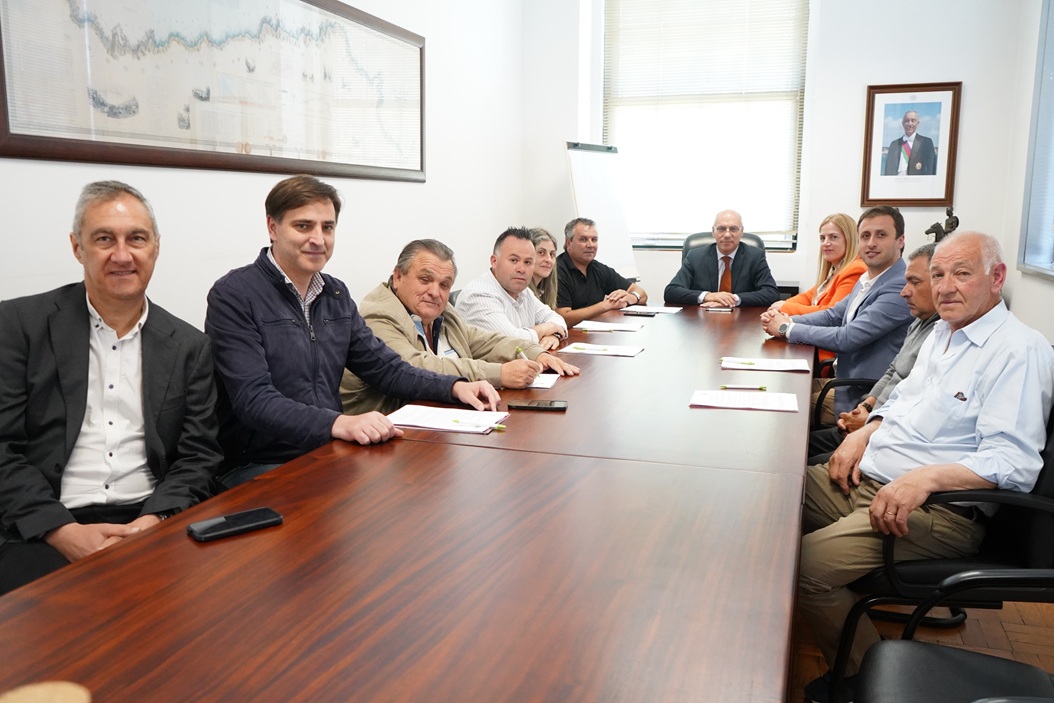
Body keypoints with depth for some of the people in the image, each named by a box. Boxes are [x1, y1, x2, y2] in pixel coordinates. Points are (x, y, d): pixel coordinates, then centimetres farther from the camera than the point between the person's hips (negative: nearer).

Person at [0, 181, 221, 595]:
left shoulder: (189, 347, 9)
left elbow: (198, 456, 6)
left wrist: (153, 522, -11)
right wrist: (66, 532, -14)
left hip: (152, 525, 2)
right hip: (45, 534, -2)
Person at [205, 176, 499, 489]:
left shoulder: (336, 294, 11)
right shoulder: (234, 295, -11)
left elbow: (384, 366, 14)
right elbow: (253, 400, -21)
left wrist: (456, 386, -2)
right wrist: (339, 424, -36)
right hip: (258, 466, -7)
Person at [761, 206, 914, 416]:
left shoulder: (901, 287, -21)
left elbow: (847, 338, -24)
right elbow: (832, 315, 13)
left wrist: (787, 328, -14)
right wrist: (786, 320, -5)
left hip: (861, 400, -8)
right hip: (844, 381, 8)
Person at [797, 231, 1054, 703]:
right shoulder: (942, 333, 14)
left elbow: (1014, 462, -23)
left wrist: (926, 476, -36)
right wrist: (863, 434, 6)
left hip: (937, 509, -9)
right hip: (867, 479, 9)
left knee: (808, 566, -26)